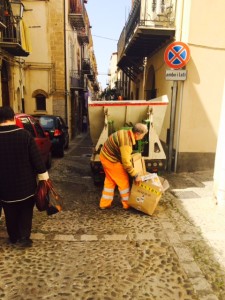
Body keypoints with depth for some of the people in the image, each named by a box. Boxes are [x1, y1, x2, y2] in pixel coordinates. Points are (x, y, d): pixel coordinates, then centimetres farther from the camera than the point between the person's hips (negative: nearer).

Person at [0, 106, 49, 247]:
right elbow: (37, 158, -12)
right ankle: (24, 236, 12)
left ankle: (14, 237, 32)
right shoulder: (25, 134, -13)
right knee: (26, 211, 16)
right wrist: (43, 176, -3)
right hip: (25, 182, -1)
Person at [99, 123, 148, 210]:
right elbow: (126, 162, -27)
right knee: (123, 181, 7)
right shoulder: (126, 142, -29)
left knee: (110, 181, 21)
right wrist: (135, 175, -19)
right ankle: (127, 204, 23)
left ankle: (104, 204, 30)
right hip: (111, 160, -9)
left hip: (105, 156, 9)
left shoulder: (125, 133, 1)